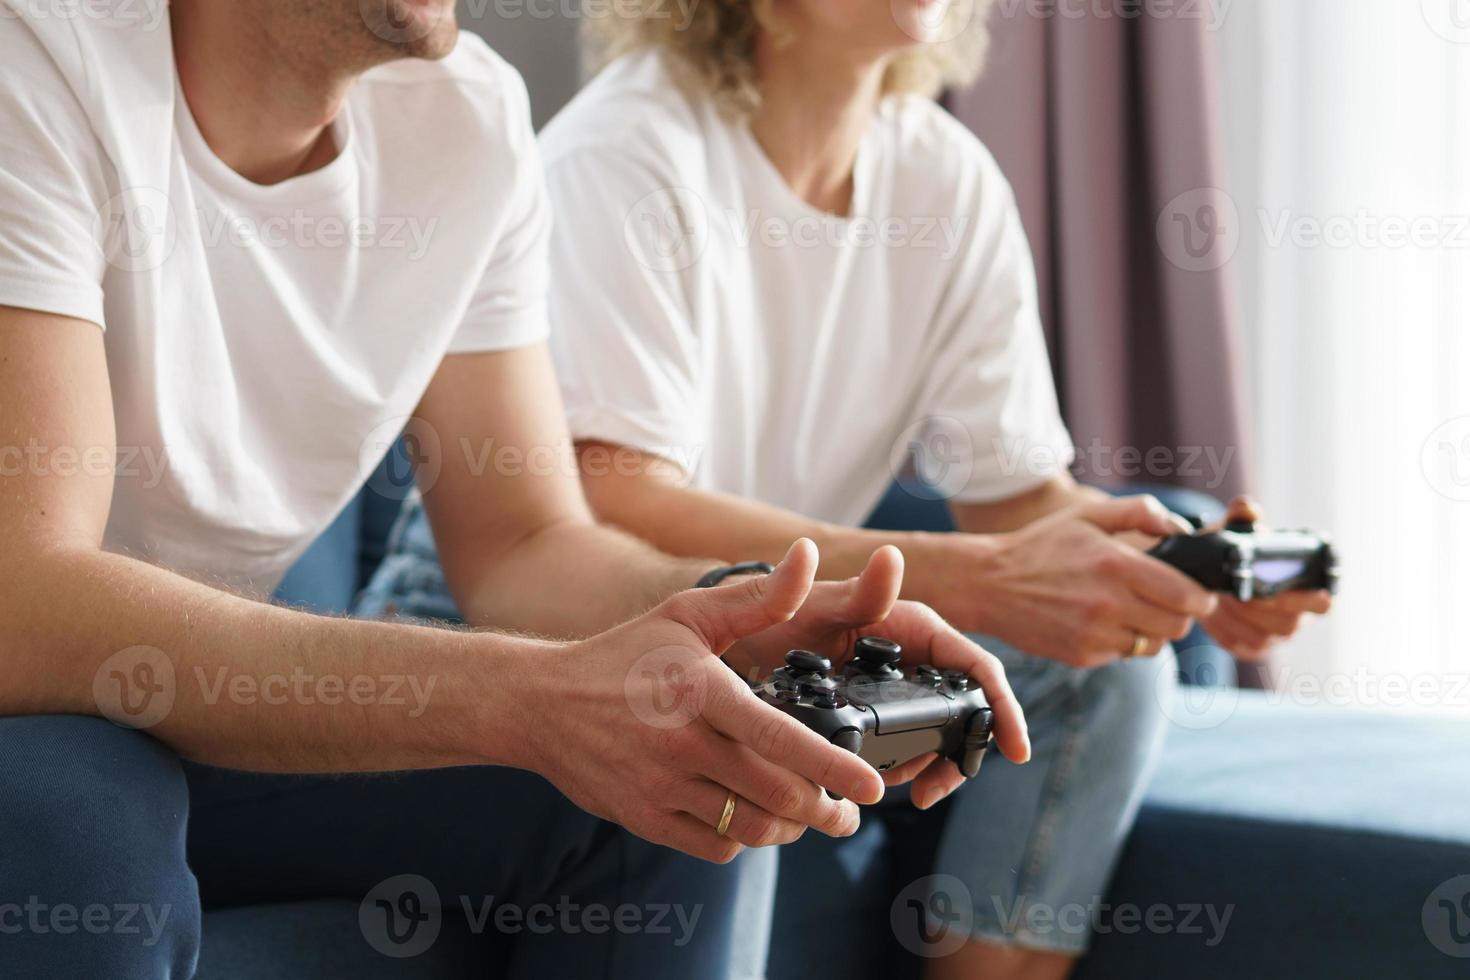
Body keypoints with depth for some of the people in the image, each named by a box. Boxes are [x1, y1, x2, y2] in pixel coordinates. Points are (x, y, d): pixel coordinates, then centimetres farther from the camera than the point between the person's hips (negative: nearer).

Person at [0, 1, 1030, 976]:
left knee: (664, 771, -11)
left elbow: (520, 546, -1)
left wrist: (741, 621, -23)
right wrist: (532, 701, -42)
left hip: (199, 705, 5)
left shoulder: (472, 110, -4)